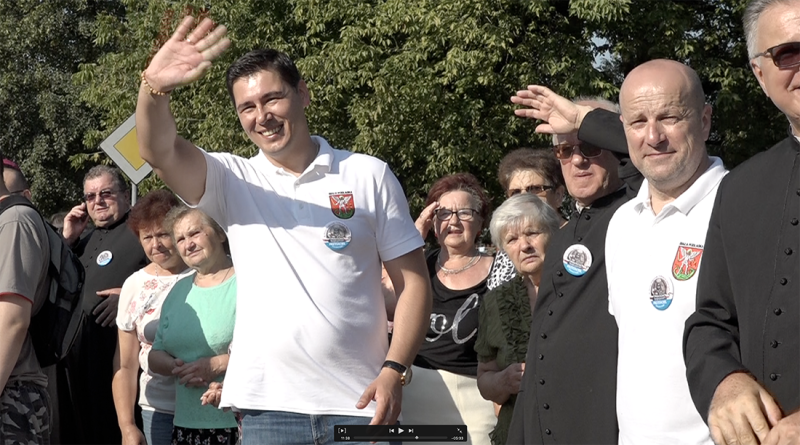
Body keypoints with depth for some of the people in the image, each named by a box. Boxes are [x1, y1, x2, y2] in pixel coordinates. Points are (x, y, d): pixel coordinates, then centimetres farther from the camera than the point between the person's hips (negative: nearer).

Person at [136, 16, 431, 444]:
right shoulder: (233, 181, 7)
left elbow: (413, 282, 4)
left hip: (360, 400, -1)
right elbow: (159, 150, -11)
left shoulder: (368, 176, 5)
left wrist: (394, 369, -8)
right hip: (268, 405, 1)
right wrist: (154, 88, -32)